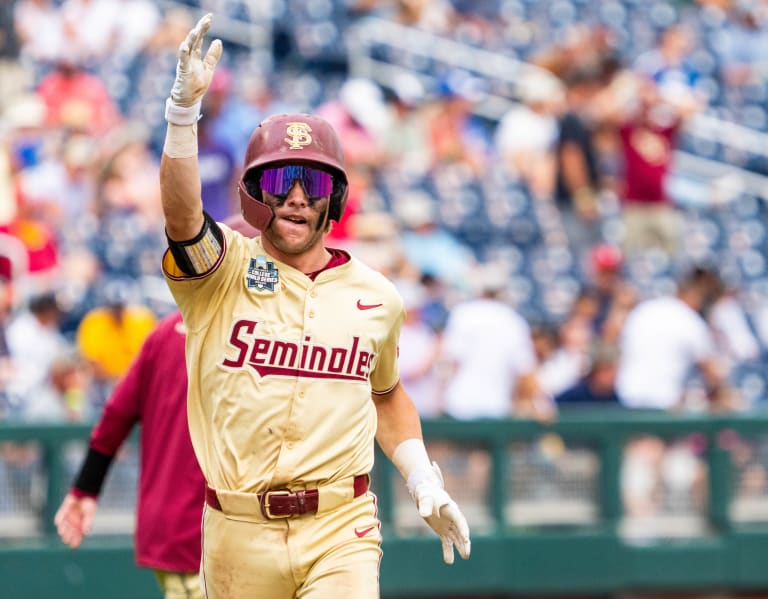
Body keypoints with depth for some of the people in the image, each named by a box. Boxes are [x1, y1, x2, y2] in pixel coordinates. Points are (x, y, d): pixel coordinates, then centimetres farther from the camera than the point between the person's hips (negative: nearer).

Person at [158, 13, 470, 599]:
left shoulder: (376, 296, 10)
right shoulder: (222, 270, -1)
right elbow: (181, 214, -22)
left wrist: (425, 486, 14)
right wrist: (184, 106, -36)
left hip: (340, 531, 1)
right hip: (238, 533, -1)